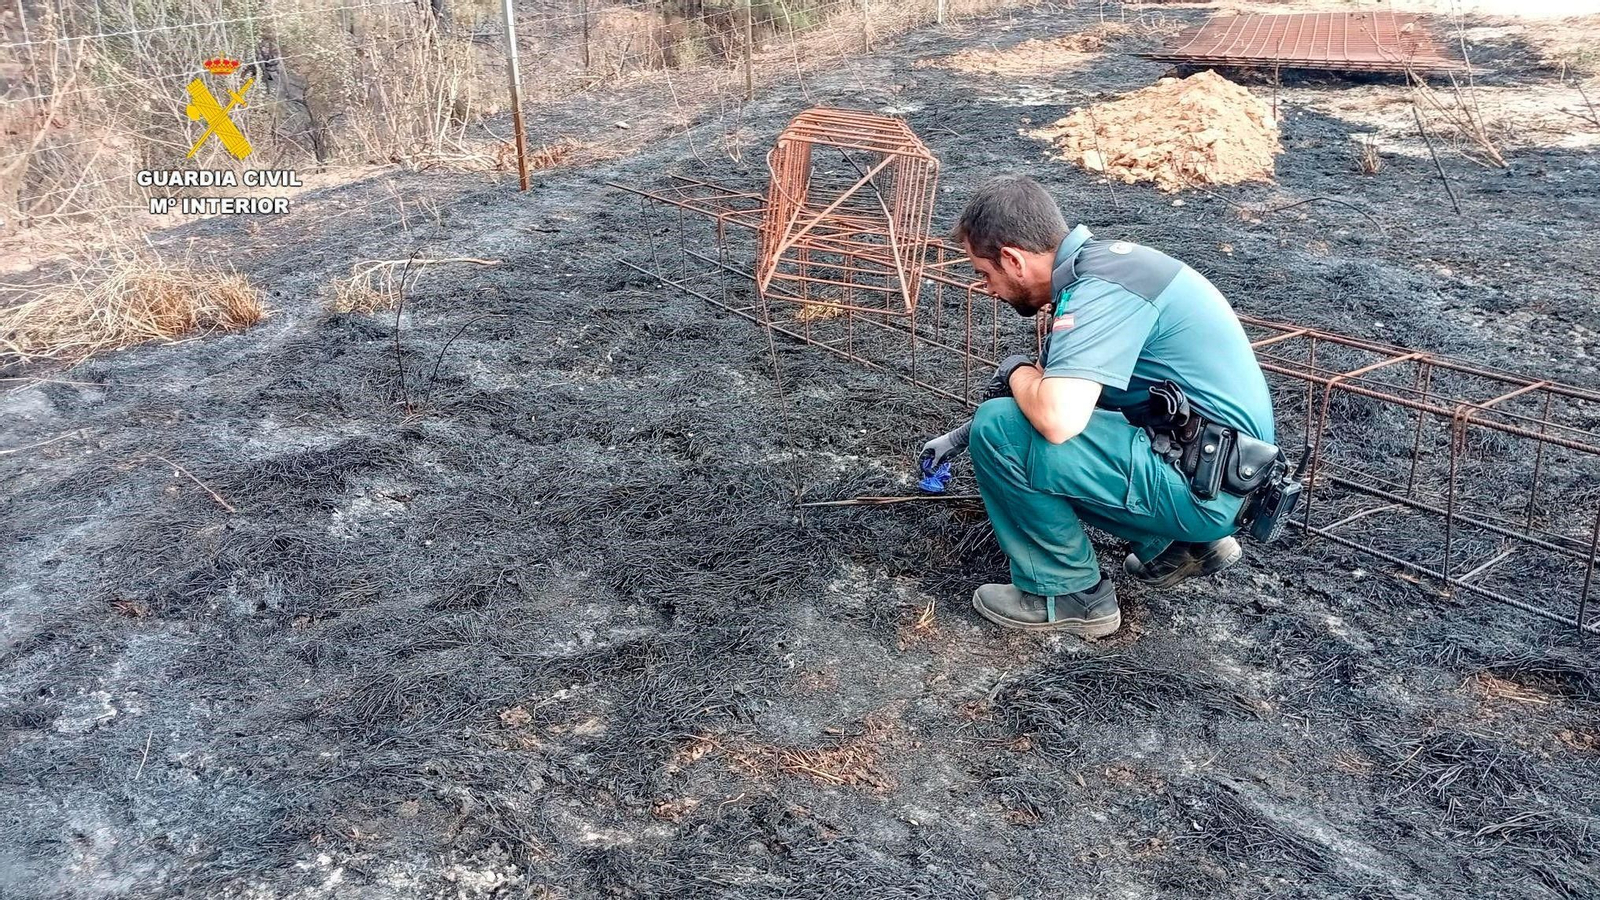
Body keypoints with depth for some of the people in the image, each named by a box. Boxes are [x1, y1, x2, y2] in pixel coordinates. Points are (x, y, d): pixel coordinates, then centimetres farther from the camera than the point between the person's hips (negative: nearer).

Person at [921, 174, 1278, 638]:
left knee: (1001, 432, -16)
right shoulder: (1098, 260, 9)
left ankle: (1068, 595, 1)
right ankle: (1178, 545, 18)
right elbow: (1060, 389, 24)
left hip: (1204, 486, -10)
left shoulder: (1099, 289, -21)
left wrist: (1018, 373, -11)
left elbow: (1058, 418, -35)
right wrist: (961, 435, 31)